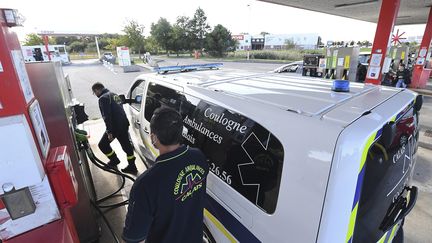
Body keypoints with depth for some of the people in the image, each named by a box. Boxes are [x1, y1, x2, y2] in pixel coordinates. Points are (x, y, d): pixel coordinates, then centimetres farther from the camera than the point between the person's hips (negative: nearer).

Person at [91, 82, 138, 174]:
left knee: (103, 144, 9)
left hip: (116, 126, -9)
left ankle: (114, 160, 23)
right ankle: (132, 166, 21)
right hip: (124, 124, 9)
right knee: (126, 145, 13)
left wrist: (109, 132, -19)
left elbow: (107, 116, -19)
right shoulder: (114, 95, 18)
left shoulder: (103, 98, -11)